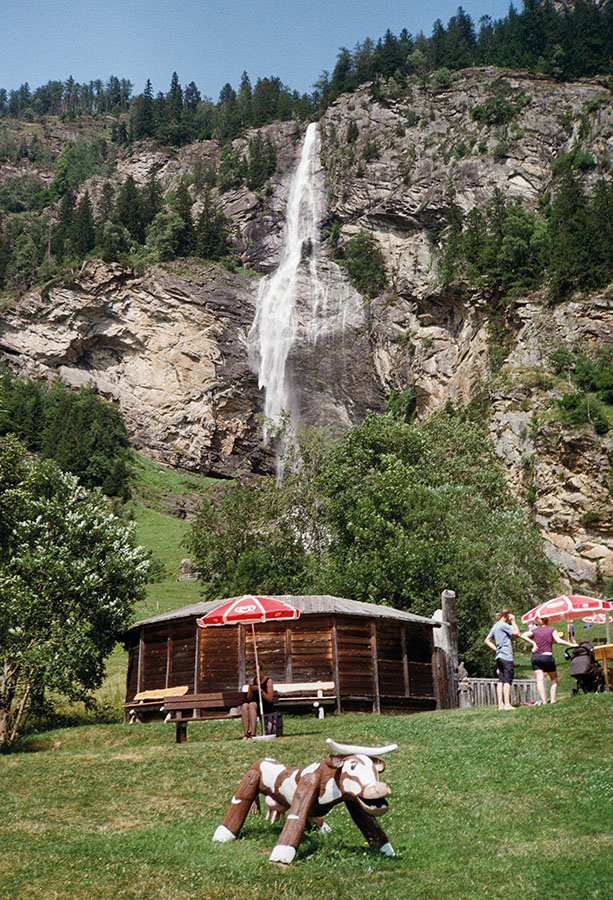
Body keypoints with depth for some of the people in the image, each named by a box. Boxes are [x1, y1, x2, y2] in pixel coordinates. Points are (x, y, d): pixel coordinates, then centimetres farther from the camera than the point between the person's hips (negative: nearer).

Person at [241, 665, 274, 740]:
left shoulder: (268, 681, -1)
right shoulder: (252, 680, 13)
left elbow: (270, 699, -10)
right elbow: (249, 699, 10)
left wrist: (260, 690, -19)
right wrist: (251, 690, -10)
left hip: (266, 707, -4)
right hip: (254, 704, 4)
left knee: (252, 705, -34)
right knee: (244, 705, -29)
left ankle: (253, 733, -44)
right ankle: (245, 734, -37)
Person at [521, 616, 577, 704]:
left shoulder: (535, 630, 12)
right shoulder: (552, 630, 5)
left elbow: (523, 635, -2)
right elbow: (558, 641, -10)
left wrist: (533, 643, -1)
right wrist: (572, 644, -6)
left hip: (535, 657, 2)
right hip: (547, 656, -2)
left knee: (540, 679, -4)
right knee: (554, 678, 16)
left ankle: (544, 701, -14)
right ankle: (552, 700, 7)